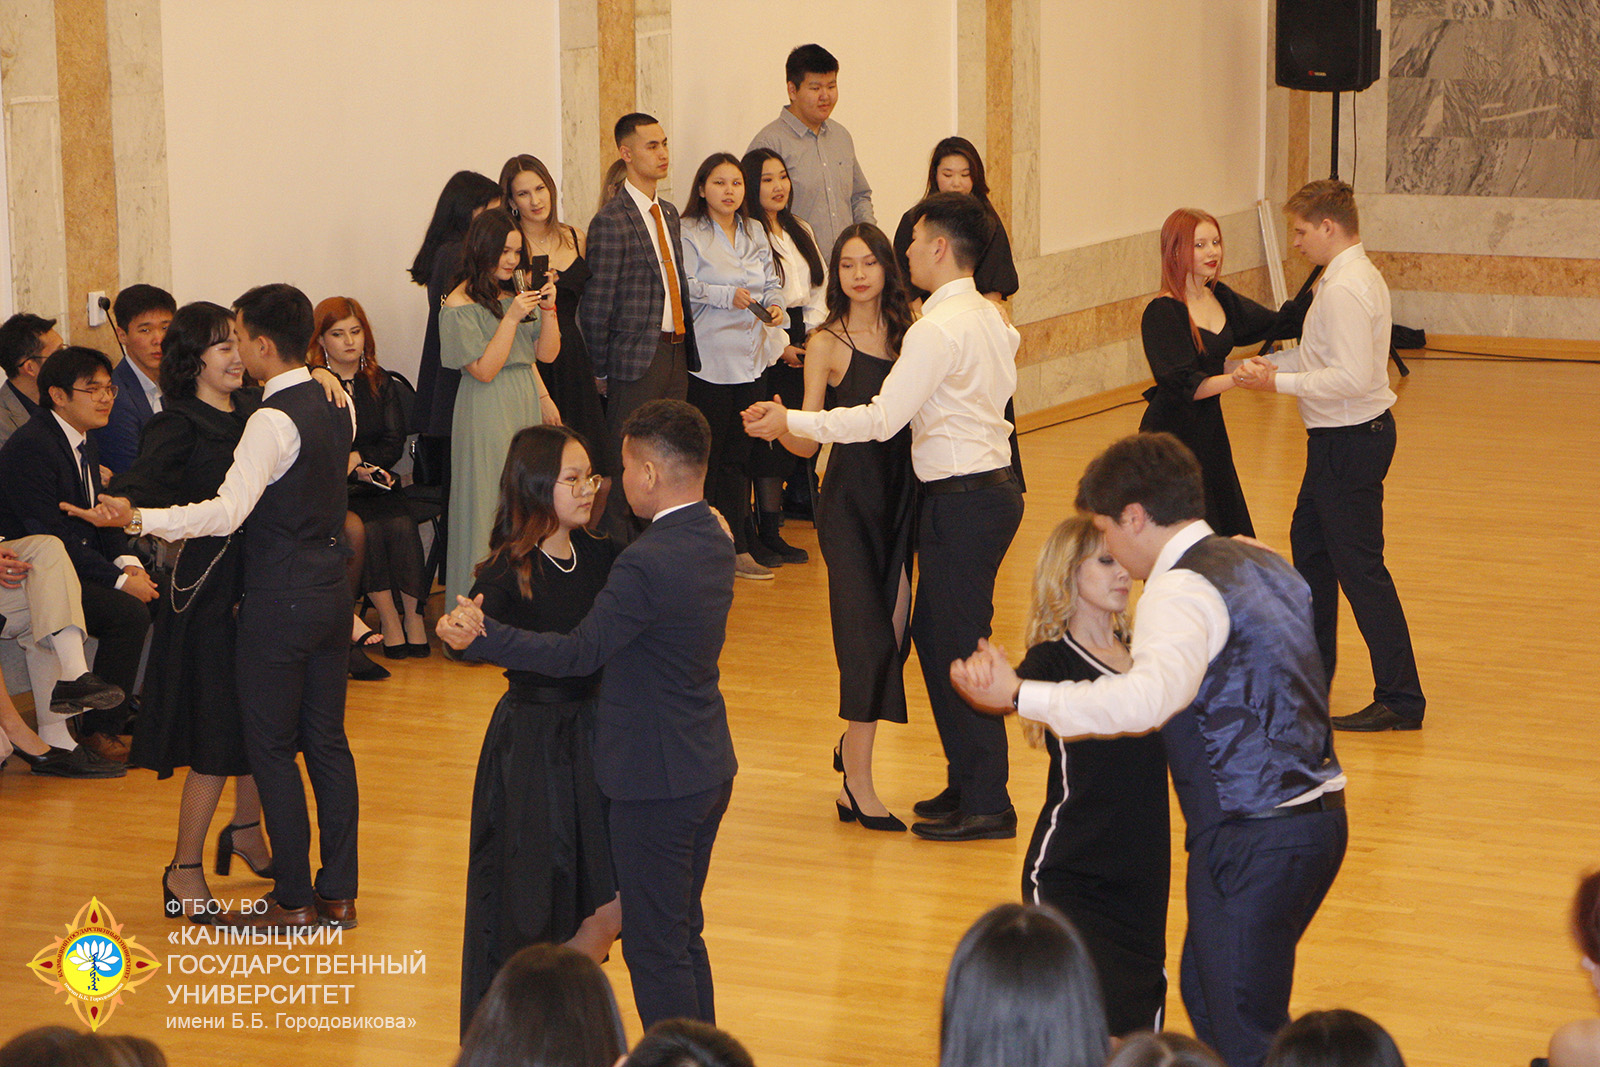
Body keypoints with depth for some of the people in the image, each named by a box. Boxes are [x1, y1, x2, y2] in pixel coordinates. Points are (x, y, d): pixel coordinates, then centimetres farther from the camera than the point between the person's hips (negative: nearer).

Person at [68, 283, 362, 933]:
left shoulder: (273, 422, -20)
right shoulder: (337, 404, 6)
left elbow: (228, 511, -28)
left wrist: (137, 519, -31)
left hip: (281, 599, -8)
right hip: (331, 588, 8)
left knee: (271, 748, 1)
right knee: (327, 739, 13)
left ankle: (293, 902, 6)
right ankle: (339, 893, 17)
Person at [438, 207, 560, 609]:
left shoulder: (519, 293, 10)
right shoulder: (460, 306, -10)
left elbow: (545, 353, 9)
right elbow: (484, 369, -16)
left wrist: (548, 308, -5)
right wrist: (512, 317, -20)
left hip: (528, 406, 7)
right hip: (487, 414, -7)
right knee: (489, 506, -3)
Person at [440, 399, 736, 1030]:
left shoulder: (647, 563, -26)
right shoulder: (714, 542, 4)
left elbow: (578, 653, -22)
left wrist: (478, 638, -19)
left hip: (657, 783, -9)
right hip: (709, 770, 9)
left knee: (656, 948, 2)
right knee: (684, 935, 21)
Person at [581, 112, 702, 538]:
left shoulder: (668, 214, 15)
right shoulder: (612, 220, -11)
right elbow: (597, 302, -10)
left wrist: (686, 346, 13)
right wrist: (600, 370, -7)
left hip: (675, 351, 8)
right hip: (639, 355, -8)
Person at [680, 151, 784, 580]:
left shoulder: (755, 233, 15)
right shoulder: (689, 234, -6)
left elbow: (771, 282, 20)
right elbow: (684, 287, -14)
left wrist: (773, 304, -1)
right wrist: (728, 296, -22)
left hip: (749, 360, 6)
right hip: (706, 362, -6)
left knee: (738, 458, 10)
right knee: (704, 460, -4)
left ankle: (736, 546, 15)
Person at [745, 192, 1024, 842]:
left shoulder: (938, 330, -18)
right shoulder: (989, 318, 12)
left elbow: (881, 418, -24)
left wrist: (790, 422, -20)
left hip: (963, 499, -10)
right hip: (992, 481, 10)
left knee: (957, 646, -4)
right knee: (933, 635, 17)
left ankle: (985, 805, 1)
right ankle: (966, 783, 23)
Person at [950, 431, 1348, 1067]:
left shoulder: (1182, 590, -16)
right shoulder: (1262, 563, 14)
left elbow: (1151, 697, -35)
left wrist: (1019, 697, -35)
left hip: (1251, 838, -9)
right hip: (1316, 816, 9)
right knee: (1206, 993, 22)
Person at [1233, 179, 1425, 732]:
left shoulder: (1345, 289, -23)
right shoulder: (1357, 276, 10)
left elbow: (1352, 377, -29)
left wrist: (1280, 382, -20)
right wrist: (1271, 365, 8)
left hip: (1350, 441, -11)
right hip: (1341, 437, 11)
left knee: (1359, 566, -5)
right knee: (1309, 542, 24)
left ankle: (1400, 699, 0)